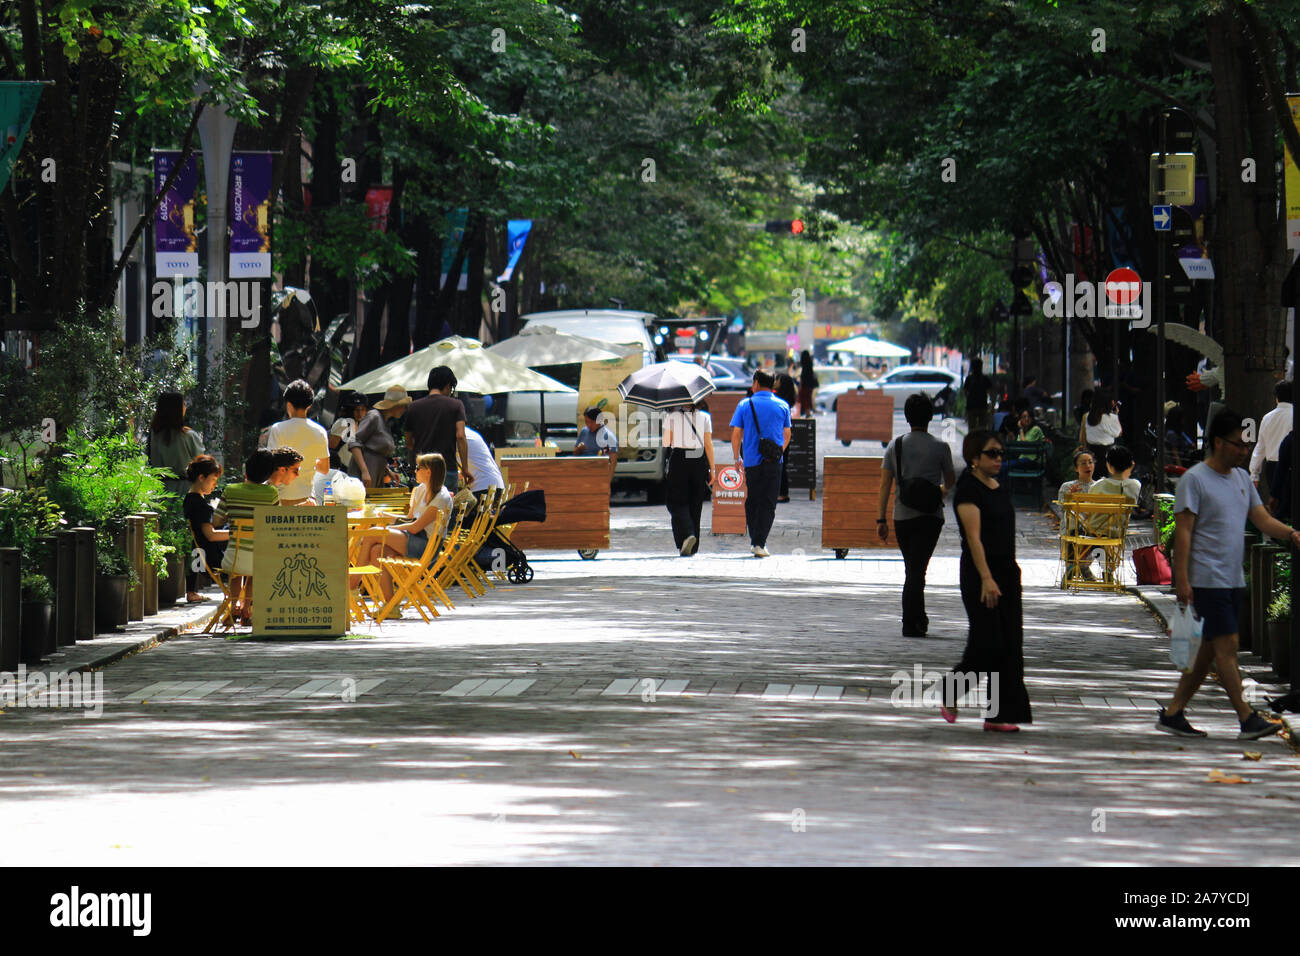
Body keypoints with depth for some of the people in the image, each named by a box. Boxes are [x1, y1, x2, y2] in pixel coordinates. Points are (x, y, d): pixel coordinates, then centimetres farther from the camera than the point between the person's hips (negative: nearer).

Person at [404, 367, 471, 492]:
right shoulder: (456, 405, -2)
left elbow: (408, 443, 13)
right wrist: (465, 469, -6)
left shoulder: (414, 407, 8)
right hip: (448, 470, -2)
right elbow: (460, 436, -10)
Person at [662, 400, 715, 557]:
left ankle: (687, 534, -23)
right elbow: (708, 445, 1)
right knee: (695, 505, 11)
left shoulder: (672, 416, -1)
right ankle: (693, 548, 14)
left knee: (677, 503, 2)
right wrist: (712, 470, 5)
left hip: (678, 461, -2)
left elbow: (666, 442, 0)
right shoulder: (704, 417, 4)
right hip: (699, 463, 3)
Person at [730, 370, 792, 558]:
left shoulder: (745, 405, 0)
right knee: (768, 504, 1)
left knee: (751, 502, 14)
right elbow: (787, 435, 11)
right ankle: (760, 543, -8)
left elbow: (736, 434, -1)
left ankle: (754, 541, 17)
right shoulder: (782, 406, 4)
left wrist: (737, 458, 9)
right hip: (774, 463, 0)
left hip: (751, 461, 0)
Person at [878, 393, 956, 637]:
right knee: (917, 569, -6)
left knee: (912, 569, 16)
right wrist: (943, 490, 35)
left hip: (902, 516, 3)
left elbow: (885, 484, 1)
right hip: (929, 516, -3)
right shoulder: (940, 447, -4)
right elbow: (951, 481, 11)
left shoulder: (895, 446, 3)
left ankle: (919, 619, 25)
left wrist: (881, 519, 5)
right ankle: (911, 623, -13)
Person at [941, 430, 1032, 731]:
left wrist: (1012, 570, 18)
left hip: (1007, 571, 8)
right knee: (987, 644, -8)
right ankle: (950, 695, 15)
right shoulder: (968, 490, -12)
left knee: (1011, 645, 2)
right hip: (979, 573, -8)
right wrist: (986, 579, -26)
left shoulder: (1002, 489, 13)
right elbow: (974, 537, -19)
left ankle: (1000, 716, 3)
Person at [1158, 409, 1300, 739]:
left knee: (1210, 650, 9)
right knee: (1226, 645, -10)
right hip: (1207, 580, -8)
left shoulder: (1242, 478, 15)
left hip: (1234, 581, 8)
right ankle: (1248, 719, -12)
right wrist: (1182, 580, -17)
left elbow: (1263, 519, 12)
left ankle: (1172, 713, 15)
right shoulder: (1195, 479, -9)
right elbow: (1183, 531, -12)